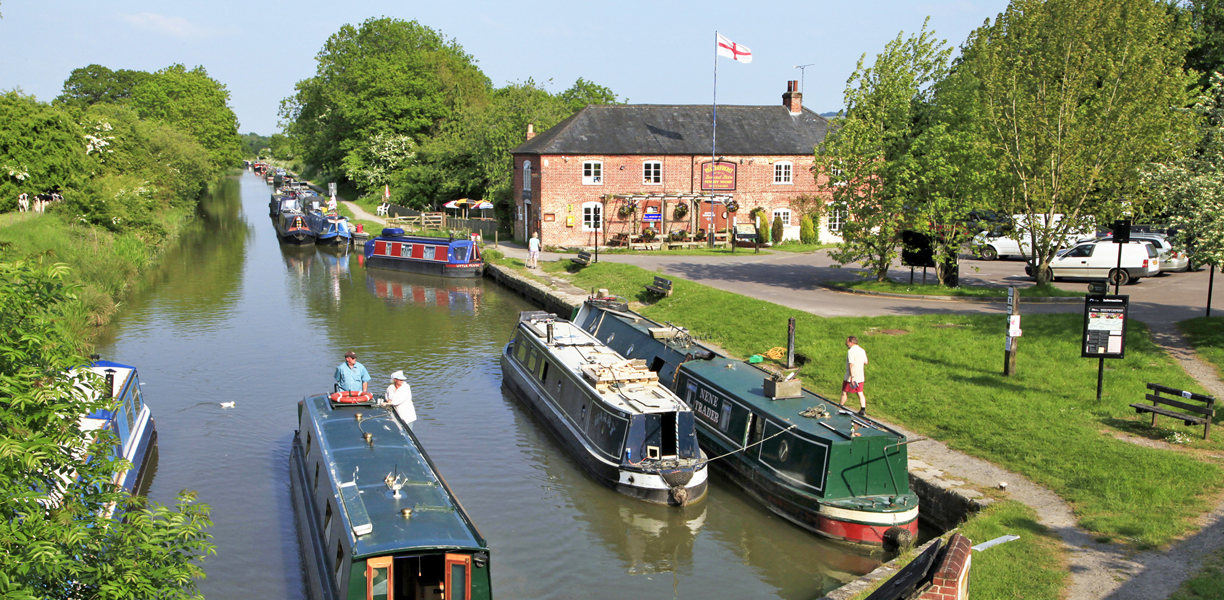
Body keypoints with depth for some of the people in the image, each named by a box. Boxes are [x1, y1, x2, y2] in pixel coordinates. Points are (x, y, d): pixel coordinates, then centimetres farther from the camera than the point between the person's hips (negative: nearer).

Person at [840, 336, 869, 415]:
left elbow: (851, 365, -25)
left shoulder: (851, 351, -17)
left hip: (850, 377, -6)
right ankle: (863, 410, 1)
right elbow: (865, 363, 16)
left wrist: (852, 377, -28)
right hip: (860, 377, 6)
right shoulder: (862, 351, 7)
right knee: (860, 393, 8)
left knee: (844, 392, 8)